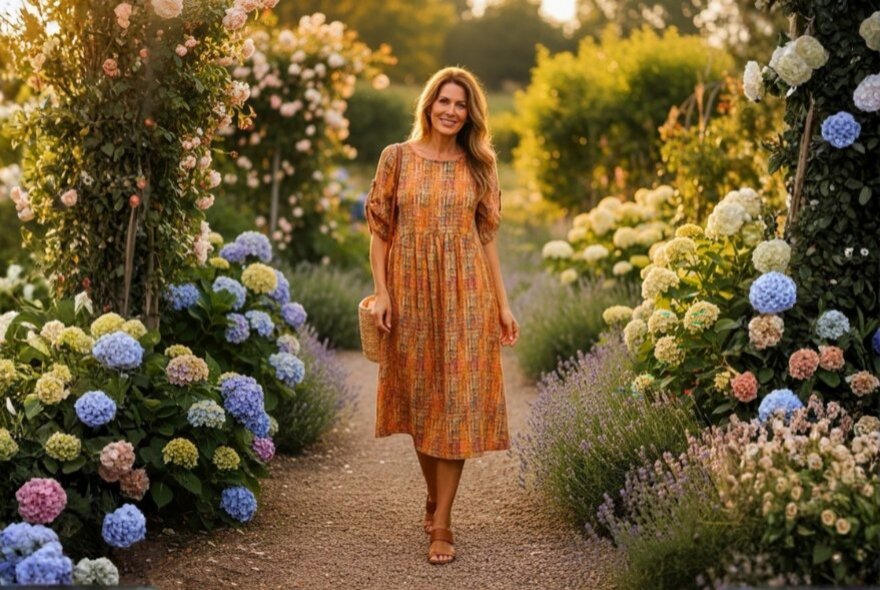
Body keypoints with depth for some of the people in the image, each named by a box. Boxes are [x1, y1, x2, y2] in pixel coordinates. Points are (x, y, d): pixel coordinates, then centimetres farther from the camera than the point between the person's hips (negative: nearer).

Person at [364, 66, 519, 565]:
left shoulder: (478, 166, 6)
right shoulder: (397, 158, 2)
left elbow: (487, 237, 7)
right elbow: (380, 228, 2)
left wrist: (503, 303, 3)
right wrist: (382, 291, -7)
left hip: (464, 294, 0)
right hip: (411, 291, 0)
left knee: (457, 400, -5)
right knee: (420, 396, 8)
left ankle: (442, 523, -3)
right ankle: (434, 496, 28)